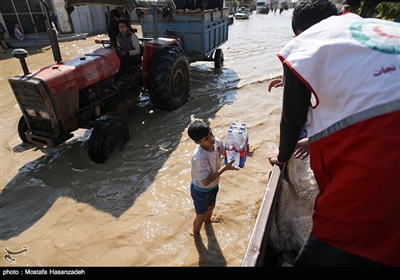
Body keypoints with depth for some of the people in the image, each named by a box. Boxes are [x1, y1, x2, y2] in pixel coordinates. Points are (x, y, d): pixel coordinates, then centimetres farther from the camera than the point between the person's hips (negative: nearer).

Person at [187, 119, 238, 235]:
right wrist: (224, 168, -33)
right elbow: (205, 181, -33)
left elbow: (226, 150, 2)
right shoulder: (199, 158, -42)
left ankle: (208, 220, 68)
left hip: (213, 186, 7)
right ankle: (195, 233, 52)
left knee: (211, 206, 35)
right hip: (201, 191, -6)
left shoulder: (217, 142, -20)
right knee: (201, 216, 20)